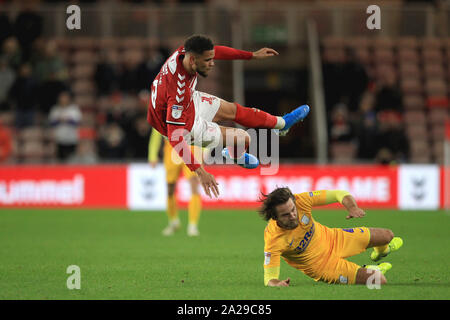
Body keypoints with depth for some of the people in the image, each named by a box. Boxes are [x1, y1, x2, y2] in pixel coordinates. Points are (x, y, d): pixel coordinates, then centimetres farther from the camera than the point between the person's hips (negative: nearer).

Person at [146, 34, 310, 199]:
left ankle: (282, 123, 51)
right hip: (184, 126, -7)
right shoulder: (179, 91, -45)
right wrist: (200, 172, -47)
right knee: (243, 138, 4)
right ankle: (235, 155, 42)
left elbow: (215, 51, -2)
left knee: (233, 110, 23)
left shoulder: (184, 52, -24)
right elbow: (175, 137, -44)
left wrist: (252, 55, 3)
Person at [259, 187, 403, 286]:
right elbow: (269, 277, -35)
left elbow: (338, 194, -18)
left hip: (331, 239, 4)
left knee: (387, 235, 14)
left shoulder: (300, 201, -27)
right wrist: (276, 283, -59)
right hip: (322, 264, -4)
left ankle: (381, 251, 54)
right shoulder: (274, 240, -37)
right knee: (380, 281, -12)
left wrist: (352, 207, -39)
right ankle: (373, 271, 27)